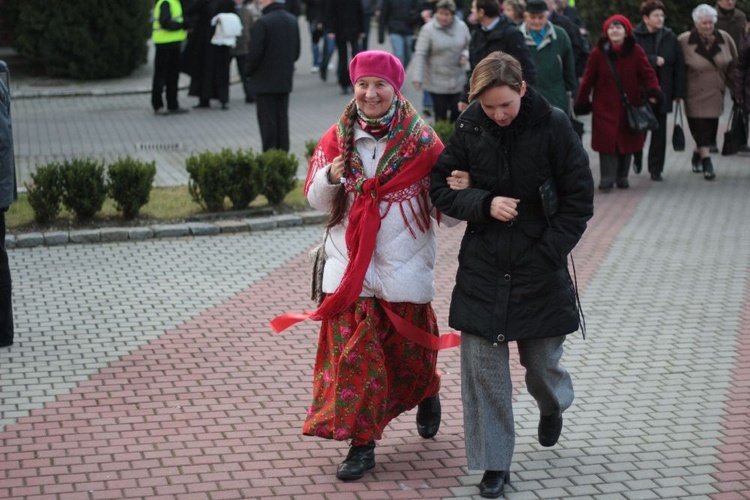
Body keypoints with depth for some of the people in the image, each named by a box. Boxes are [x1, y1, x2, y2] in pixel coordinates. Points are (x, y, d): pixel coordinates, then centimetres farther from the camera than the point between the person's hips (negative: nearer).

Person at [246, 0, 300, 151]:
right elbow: (297, 50, 10)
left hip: (265, 81, -7)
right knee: (282, 118, 12)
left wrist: (249, 71, -1)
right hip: (285, 79, 7)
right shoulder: (292, 20, 6)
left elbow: (255, 52, -17)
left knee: (267, 121, -1)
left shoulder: (262, 23, -18)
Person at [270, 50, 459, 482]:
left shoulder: (421, 139, -4)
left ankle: (427, 393, 46)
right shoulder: (338, 138, 4)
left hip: (404, 264, -2)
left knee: (409, 348, 12)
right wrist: (329, 177, -13)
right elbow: (317, 201, 8)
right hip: (350, 263, 2)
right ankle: (362, 443, 6)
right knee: (352, 350, -3)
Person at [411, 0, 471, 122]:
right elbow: (420, 55, -14)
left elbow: (469, 45, 15)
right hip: (437, 82, -3)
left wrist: (465, 55, -8)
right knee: (441, 114, 2)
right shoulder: (428, 29, -12)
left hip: (458, 81, 3)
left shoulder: (461, 26, -1)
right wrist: (417, 79, -21)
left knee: (458, 112, 5)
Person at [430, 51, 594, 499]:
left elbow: (580, 200, -6)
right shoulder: (470, 127, -4)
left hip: (539, 268, -1)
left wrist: (547, 254, -12)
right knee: (483, 365, -1)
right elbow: (441, 188, 3)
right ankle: (495, 463, 11)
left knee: (542, 361, 10)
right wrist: (484, 203, -15)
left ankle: (553, 405, 47)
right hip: (483, 268, 2)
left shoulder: (553, 126, -10)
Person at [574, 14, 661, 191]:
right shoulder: (598, 53, -4)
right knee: (607, 142, -6)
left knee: (627, 141, 7)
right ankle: (607, 180, 1)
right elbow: (588, 79, 0)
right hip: (605, 107, -1)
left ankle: (622, 177, 22)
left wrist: (653, 91, -23)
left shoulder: (636, 51, -2)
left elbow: (647, 73, -6)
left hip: (630, 106, 1)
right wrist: (581, 102, 2)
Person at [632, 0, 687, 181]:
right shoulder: (635, 37, -4)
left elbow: (679, 66, 4)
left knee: (659, 132, 4)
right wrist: (655, 60, -17)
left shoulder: (670, 38, 6)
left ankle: (656, 169, 11)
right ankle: (637, 158, 33)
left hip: (662, 92, 3)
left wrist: (679, 91, 0)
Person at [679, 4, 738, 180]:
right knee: (700, 126, -9)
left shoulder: (724, 38, -1)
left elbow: (733, 64, 10)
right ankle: (706, 160, -4)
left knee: (710, 127, 9)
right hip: (695, 93, -4)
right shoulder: (684, 41, -12)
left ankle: (698, 154, 32)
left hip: (716, 92, 4)